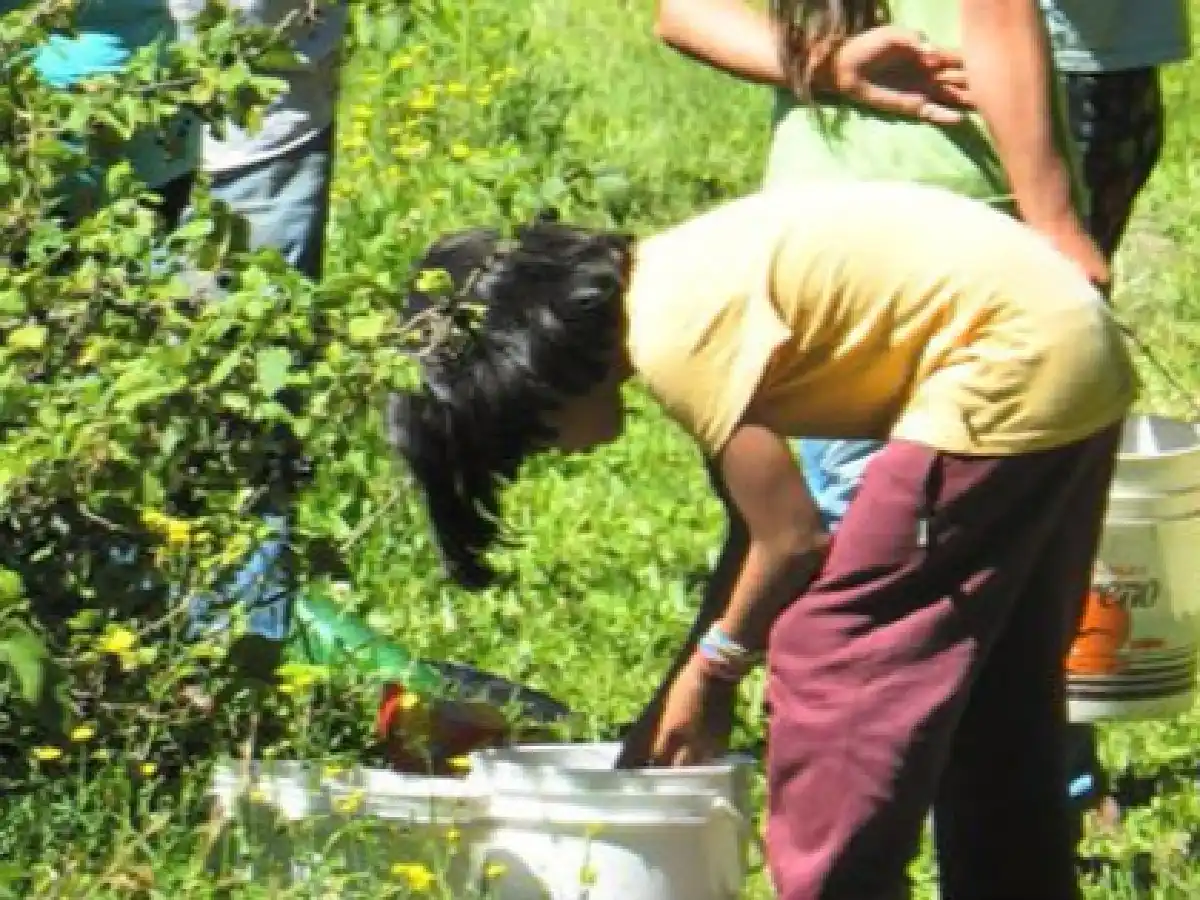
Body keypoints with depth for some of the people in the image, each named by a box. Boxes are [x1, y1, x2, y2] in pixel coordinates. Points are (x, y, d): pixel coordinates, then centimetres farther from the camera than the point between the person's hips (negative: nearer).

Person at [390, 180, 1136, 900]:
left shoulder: (678, 335, -18)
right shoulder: (668, 286, 9)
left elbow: (790, 536, -14)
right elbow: (757, 521, 14)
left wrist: (712, 668, 2)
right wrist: (678, 699, 12)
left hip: (1009, 369, -10)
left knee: (834, 654, -5)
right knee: (997, 694, 21)